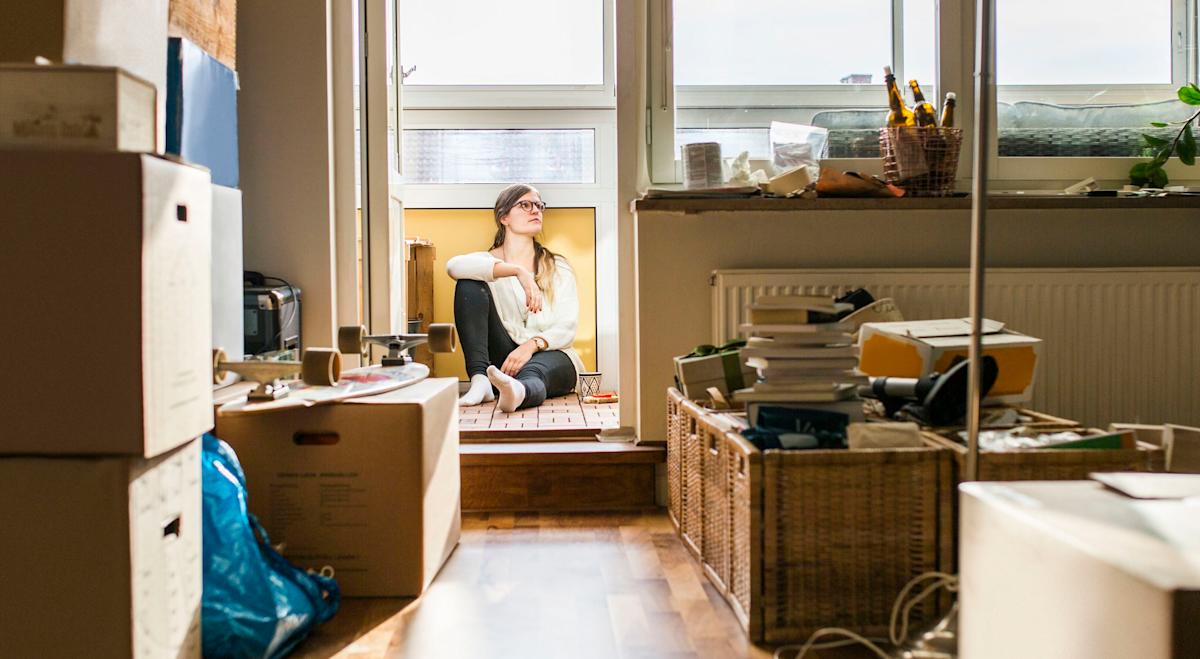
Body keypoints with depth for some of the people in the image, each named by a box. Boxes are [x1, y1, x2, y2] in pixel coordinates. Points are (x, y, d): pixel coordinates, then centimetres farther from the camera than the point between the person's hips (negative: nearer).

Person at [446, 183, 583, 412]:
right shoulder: (488, 261, 10)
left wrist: (531, 345, -23)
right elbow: (454, 266, -17)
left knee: (532, 372, -38)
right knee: (469, 285, -18)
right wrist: (518, 271, -29)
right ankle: (480, 379, -31)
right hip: (502, 356, 1)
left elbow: (567, 329, 0)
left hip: (551, 354, -1)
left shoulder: (558, 267, 14)